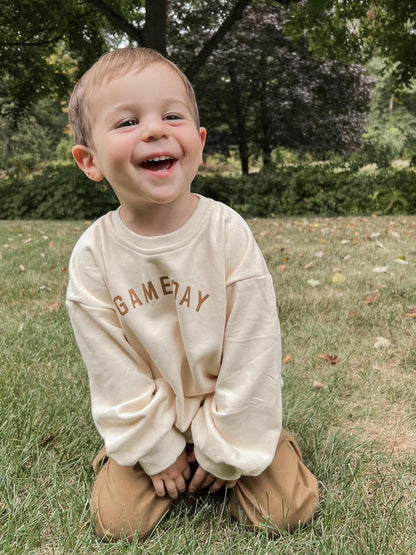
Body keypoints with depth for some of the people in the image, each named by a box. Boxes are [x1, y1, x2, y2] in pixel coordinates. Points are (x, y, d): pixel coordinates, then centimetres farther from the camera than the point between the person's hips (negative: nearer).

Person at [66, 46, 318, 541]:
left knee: (286, 509, -6)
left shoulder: (229, 234, -21)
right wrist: (155, 449, -6)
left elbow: (251, 353, -16)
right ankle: (168, 467, 24)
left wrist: (226, 453, -11)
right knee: (116, 520, -4)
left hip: (228, 410, 0)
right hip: (150, 418, 1)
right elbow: (113, 370, -10)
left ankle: (219, 465, 22)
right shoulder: (93, 255, -17)